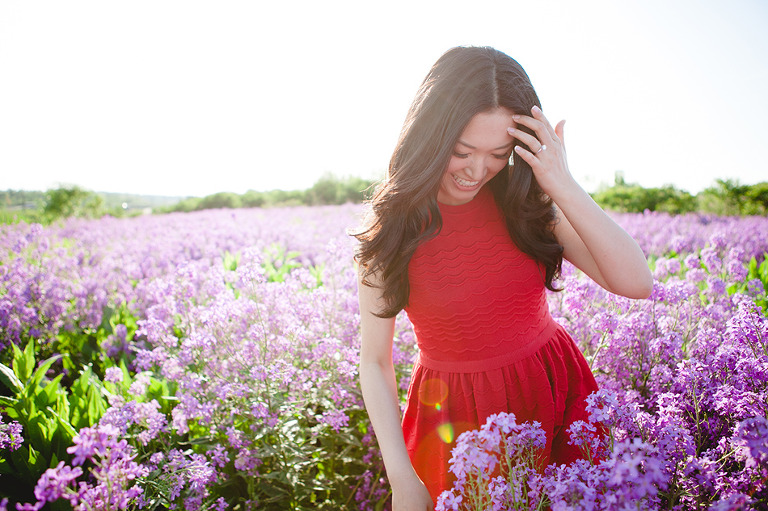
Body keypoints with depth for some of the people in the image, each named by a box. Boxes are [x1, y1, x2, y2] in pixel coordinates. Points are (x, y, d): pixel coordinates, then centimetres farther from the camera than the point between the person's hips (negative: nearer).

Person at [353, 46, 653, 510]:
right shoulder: (393, 227, -12)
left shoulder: (527, 202, -7)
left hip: (555, 390, 3)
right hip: (456, 418, -2)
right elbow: (375, 362, -7)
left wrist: (564, 186, -23)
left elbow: (636, 283, -15)